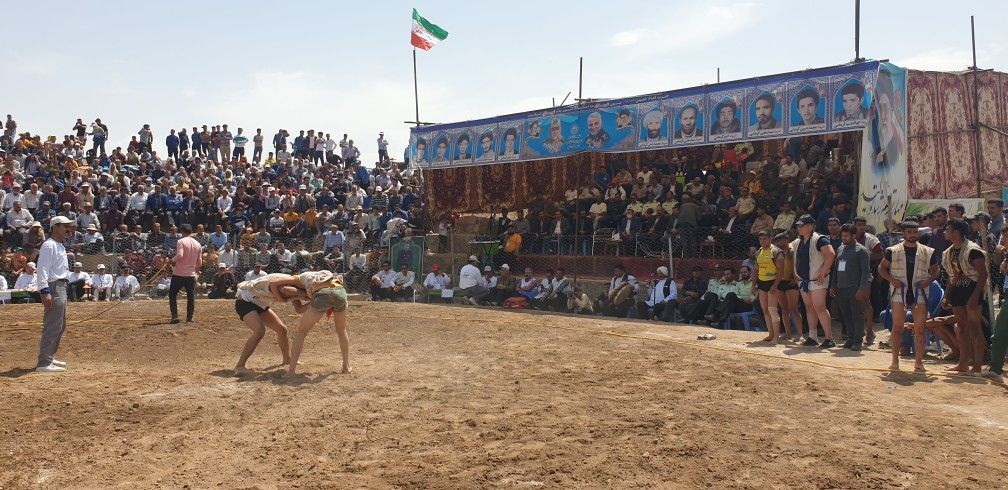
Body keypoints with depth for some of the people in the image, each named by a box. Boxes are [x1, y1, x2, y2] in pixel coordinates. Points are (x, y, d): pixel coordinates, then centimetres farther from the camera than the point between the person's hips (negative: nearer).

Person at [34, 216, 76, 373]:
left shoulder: (60, 246, 19)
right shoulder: (49, 245, -12)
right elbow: (42, 269, -20)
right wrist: (45, 292, -26)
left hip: (61, 288, 11)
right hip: (53, 288, -11)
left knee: (61, 325, 19)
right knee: (52, 327, -12)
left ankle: (50, 357, 29)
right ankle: (43, 363, -10)